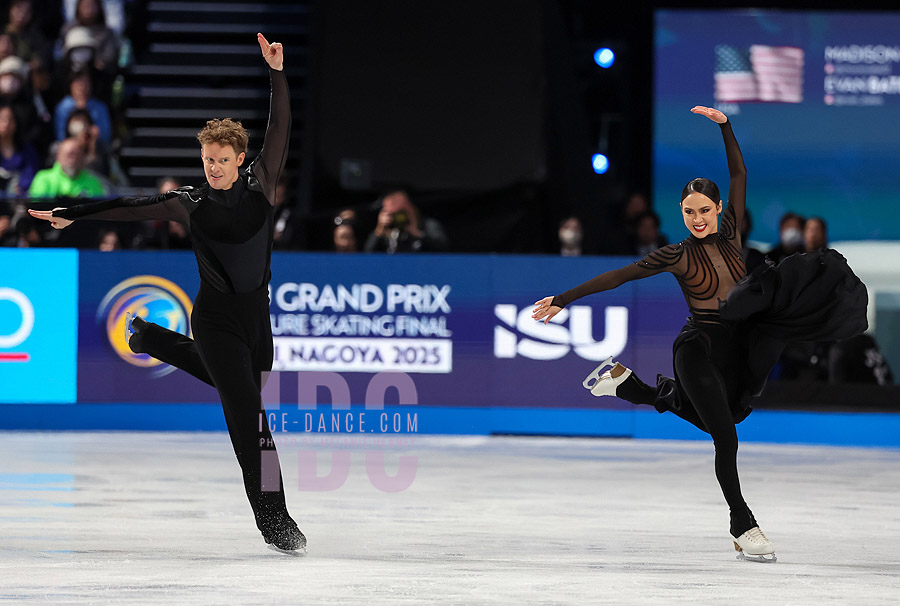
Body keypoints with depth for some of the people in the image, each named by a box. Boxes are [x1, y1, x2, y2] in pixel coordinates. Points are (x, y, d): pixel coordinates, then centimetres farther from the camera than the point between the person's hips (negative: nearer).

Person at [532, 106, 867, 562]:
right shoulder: (679, 255, -10)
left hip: (733, 348, 6)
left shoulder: (729, 236, 3)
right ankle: (743, 527, -1)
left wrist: (724, 125, 2)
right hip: (699, 348, -6)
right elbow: (618, 276, -11)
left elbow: (739, 174, 8)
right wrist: (563, 300, -15)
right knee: (726, 435, -9)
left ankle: (624, 383, 37)